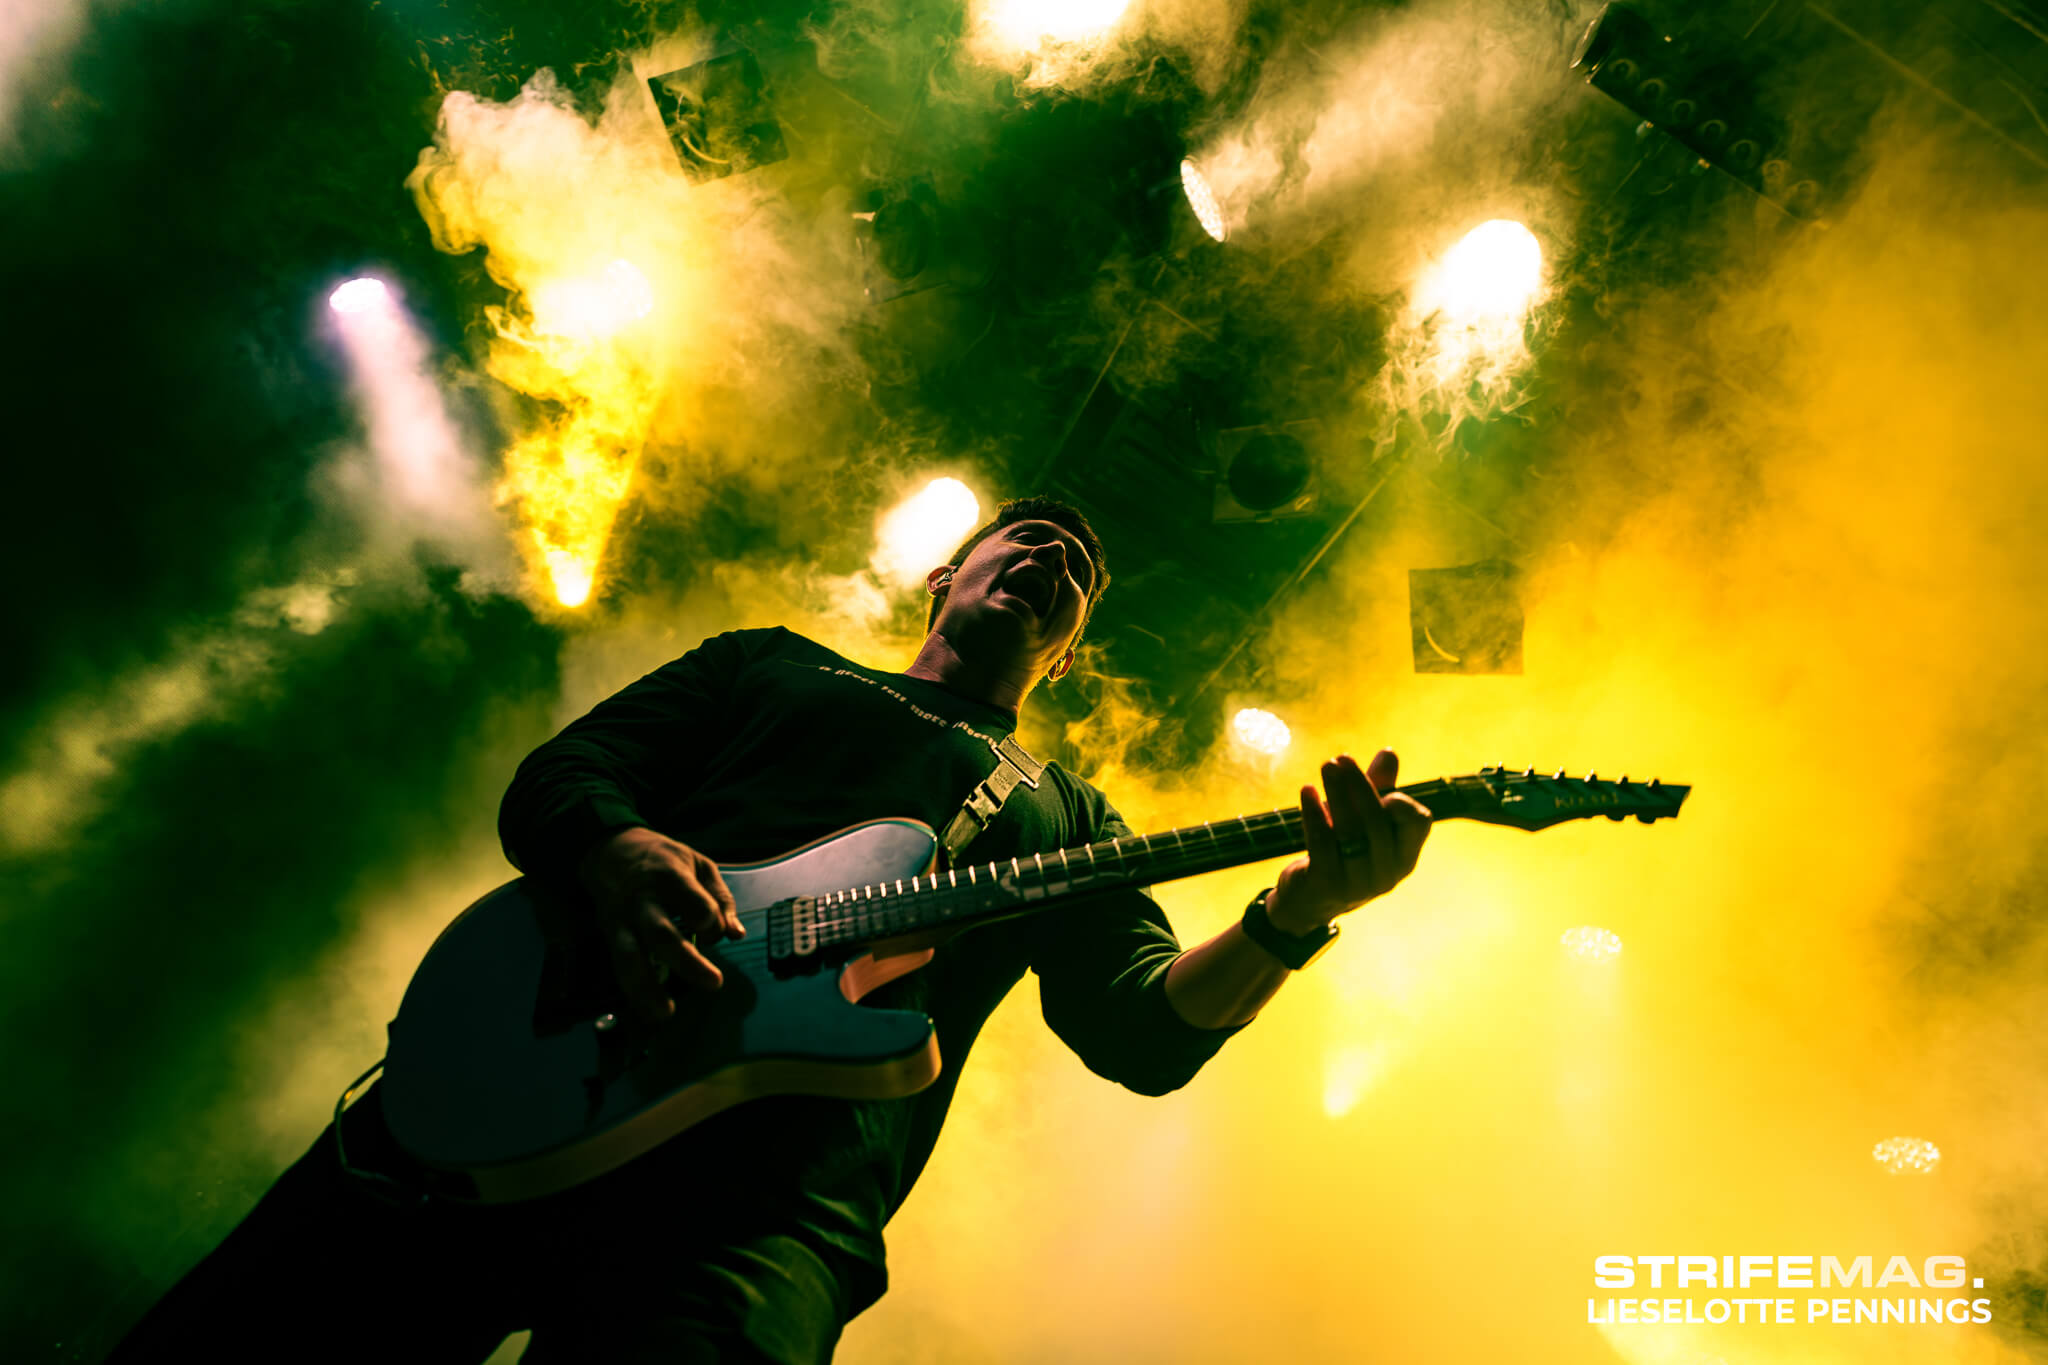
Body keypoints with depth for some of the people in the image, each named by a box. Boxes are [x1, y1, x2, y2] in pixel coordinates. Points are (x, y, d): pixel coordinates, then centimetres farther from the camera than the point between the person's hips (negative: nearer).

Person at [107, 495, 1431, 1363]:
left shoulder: (1067, 817, 25)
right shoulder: (772, 665, 25)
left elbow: (1149, 1032, 12)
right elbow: (555, 774, 15)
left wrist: (1295, 915, -9)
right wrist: (618, 855, -10)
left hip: (770, 1190, -1)